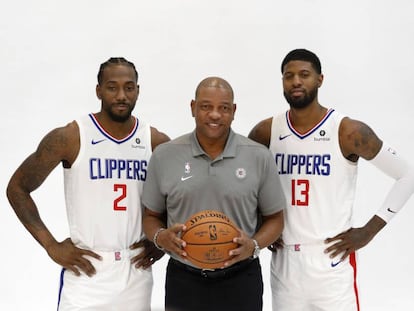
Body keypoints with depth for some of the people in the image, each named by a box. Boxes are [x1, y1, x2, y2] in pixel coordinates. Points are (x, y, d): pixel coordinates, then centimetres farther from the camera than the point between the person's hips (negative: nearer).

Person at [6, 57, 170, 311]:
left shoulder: (157, 142, 1)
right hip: (86, 271, -3)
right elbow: (17, 188, -2)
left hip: (136, 272, 3)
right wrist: (51, 246, -8)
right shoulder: (69, 138, -8)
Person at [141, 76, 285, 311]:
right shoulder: (164, 156, -2)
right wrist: (160, 236, -14)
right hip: (183, 280, 1)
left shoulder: (259, 157, -4)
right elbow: (151, 216, 8)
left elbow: (274, 219, 5)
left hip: (240, 281, 0)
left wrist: (254, 245, -14)